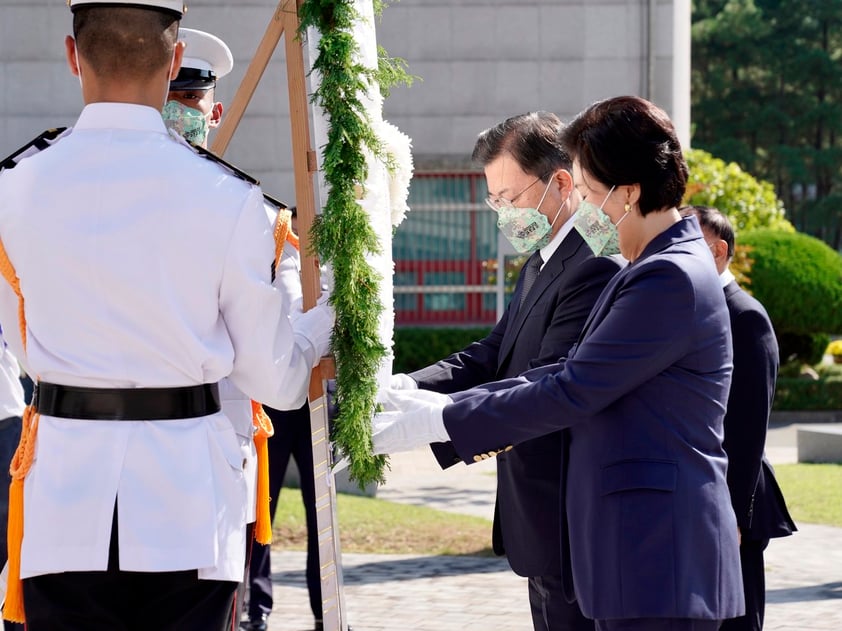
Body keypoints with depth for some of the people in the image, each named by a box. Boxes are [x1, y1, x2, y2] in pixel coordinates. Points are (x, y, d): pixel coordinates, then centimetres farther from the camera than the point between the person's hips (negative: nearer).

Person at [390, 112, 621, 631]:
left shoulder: (599, 268, -21)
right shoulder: (543, 263, 15)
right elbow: (493, 355, 9)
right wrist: (406, 388, -9)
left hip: (572, 526, -11)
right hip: (545, 520, 11)